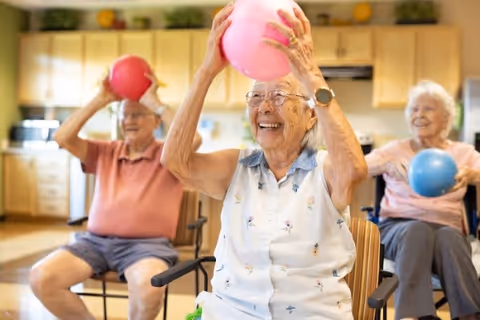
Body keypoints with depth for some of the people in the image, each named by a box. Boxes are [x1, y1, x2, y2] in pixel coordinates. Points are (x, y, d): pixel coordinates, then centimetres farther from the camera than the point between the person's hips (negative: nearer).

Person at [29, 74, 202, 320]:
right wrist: (99, 101, 2)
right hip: (95, 240, 4)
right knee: (40, 278, -19)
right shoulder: (105, 152, 17)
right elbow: (62, 137, 6)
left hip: (146, 244, -4)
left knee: (149, 287, -38)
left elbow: (193, 140, -17)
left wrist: (153, 101, -10)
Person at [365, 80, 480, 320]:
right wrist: (386, 164, -25)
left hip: (447, 229, 1)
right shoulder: (395, 150, 12)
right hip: (398, 226, 0)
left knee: (449, 237, -37)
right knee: (418, 230, -37)